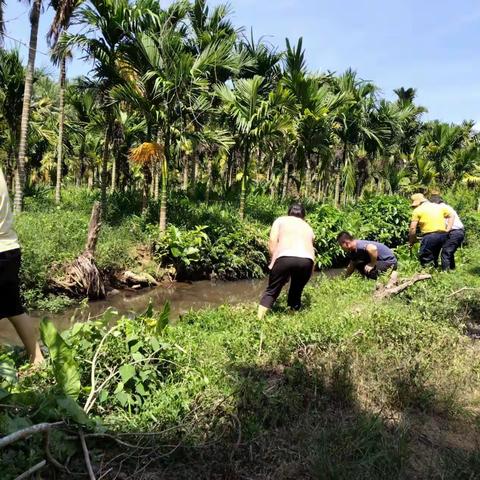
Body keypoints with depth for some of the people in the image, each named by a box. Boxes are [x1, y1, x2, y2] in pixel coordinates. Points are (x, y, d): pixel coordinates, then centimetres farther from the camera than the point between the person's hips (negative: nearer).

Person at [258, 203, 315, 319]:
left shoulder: (281, 220, 25)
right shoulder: (308, 227, 34)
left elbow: (272, 242, 10)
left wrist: (275, 260, 17)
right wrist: (310, 272, 46)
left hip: (286, 257, -2)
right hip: (307, 260, 3)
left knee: (271, 291, 11)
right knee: (296, 293, 23)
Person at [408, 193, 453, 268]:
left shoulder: (417, 210, 0)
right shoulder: (439, 206, 18)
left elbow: (413, 228, -4)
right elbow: (451, 216, 19)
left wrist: (411, 242, 6)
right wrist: (447, 230, 11)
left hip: (430, 236, -7)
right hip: (443, 235, 7)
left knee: (424, 258, 0)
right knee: (434, 257, 20)